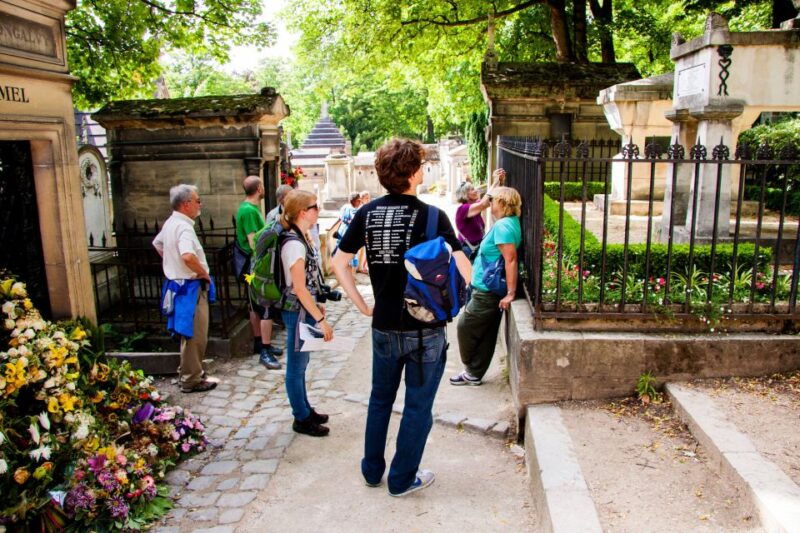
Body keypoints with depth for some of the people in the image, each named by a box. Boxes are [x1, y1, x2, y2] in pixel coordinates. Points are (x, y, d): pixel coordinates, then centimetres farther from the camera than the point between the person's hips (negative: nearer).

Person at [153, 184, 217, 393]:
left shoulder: (170, 223, 9)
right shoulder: (184, 227, -22)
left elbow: (157, 244, 27)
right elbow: (188, 256, -38)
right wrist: (204, 273, -22)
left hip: (178, 285, 10)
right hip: (190, 288, -10)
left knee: (189, 335, 21)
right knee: (195, 336, 0)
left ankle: (187, 372, 33)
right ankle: (192, 380, 9)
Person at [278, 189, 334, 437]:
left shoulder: (301, 237, 7)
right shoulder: (294, 243, -22)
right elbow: (299, 288, -22)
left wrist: (316, 305, 20)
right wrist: (321, 319, -19)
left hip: (304, 308, 9)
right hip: (298, 311, -9)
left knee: (300, 363, 19)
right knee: (296, 365, 4)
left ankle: (305, 410, 33)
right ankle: (302, 419, 18)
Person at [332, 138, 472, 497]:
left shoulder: (367, 213, -2)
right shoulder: (432, 216, -15)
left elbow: (339, 262, 0)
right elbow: (463, 269, -21)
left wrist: (361, 304, 5)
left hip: (384, 327, 5)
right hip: (425, 329, -4)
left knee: (380, 399, 22)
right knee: (418, 406, 12)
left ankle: (372, 470, 36)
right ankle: (402, 479, 26)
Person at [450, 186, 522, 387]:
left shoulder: (502, 226, -21)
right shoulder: (510, 222, 7)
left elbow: (511, 260, -27)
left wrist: (511, 293, -27)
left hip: (487, 292, -10)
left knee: (466, 326, 4)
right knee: (486, 334, 15)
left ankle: (472, 371, 19)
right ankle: (474, 373, 25)